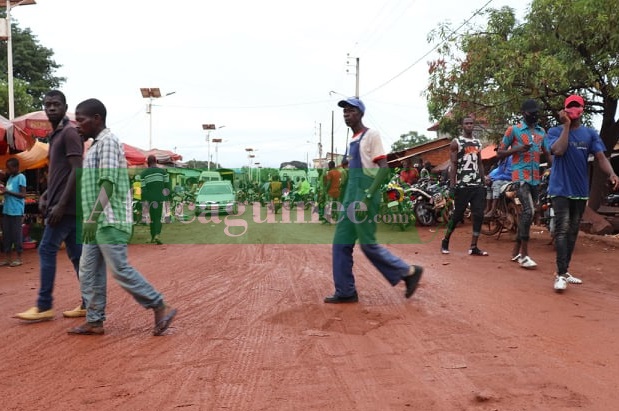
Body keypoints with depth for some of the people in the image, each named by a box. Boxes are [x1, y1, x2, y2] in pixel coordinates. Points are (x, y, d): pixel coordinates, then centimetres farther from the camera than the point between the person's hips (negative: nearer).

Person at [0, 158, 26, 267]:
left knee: (16, 235, -2)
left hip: (16, 211, -8)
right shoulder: (10, 177, 16)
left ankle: (19, 258, 6)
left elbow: (23, 195, -12)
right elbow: (9, 193, 20)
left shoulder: (21, 177, -6)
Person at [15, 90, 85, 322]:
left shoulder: (69, 133, -9)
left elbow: (76, 171, -18)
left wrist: (61, 205, -20)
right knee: (76, 254, 8)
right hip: (66, 205, 10)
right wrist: (45, 196, 12)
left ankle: (44, 306, 1)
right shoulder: (55, 136, 21)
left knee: (47, 250, -6)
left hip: (66, 205, -10)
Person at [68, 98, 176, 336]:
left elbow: (108, 184, -21)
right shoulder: (97, 144, 19)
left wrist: (92, 218, -26)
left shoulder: (107, 141, -11)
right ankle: (94, 321, 17)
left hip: (109, 221, -10)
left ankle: (161, 309, 1)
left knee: (120, 270, -8)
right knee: (89, 271, 10)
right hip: (99, 222, 10)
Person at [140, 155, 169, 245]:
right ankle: (157, 235, -18)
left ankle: (153, 237, 18)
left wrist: (144, 199, 3)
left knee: (152, 217, 14)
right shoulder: (162, 171, 1)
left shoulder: (143, 174, 0)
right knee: (158, 217, 3)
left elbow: (143, 188, -3)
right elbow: (167, 184, 1)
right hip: (160, 197, -1)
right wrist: (167, 196, 10)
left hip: (150, 198, 1)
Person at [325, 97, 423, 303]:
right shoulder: (352, 139, 17)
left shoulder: (371, 135, -8)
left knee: (367, 244, -5)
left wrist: (368, 196, -23)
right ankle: (346, 292, 12)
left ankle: (408, 272, 11)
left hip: (365, 196, -9)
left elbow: (384, 168, -15)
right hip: (352, 196, 9)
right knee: (341, 243, 6)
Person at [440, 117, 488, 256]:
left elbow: (480, 164, 20)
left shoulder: (477, 143, 17)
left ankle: (473, 247, 4)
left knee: (479, 215, -1)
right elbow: (453, 165, -7)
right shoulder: (456, 142, -1)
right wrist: (452, 184, -15)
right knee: (457, 215, 0)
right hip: (462, 185, -5)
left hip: (477, 185, 6)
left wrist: (484, 181, 13)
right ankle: (445, 241, 18)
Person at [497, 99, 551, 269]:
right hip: (521, 176, -7)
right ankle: (524, 254, -16)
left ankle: (516, 251, 20)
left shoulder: (542, 132, 16)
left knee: (527, 213, 9)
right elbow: (499, 153, 0)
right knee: (529, 211, -21)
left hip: (536, 178, 7)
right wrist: (518, 149, -16)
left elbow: (546, 153, 16)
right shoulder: (513, 130, 0)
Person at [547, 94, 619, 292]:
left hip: (581, 190, 5)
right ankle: (560, 274, -16)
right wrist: (566, 125, -14)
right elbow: (558, 151, -20)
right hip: (560, 189, -4)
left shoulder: (590, 134, 8)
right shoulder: (555, 131, -1)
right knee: (562, 229, -14)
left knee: (573, 231, 10)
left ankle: (564, 271, 20)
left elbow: (601, 157, -2)